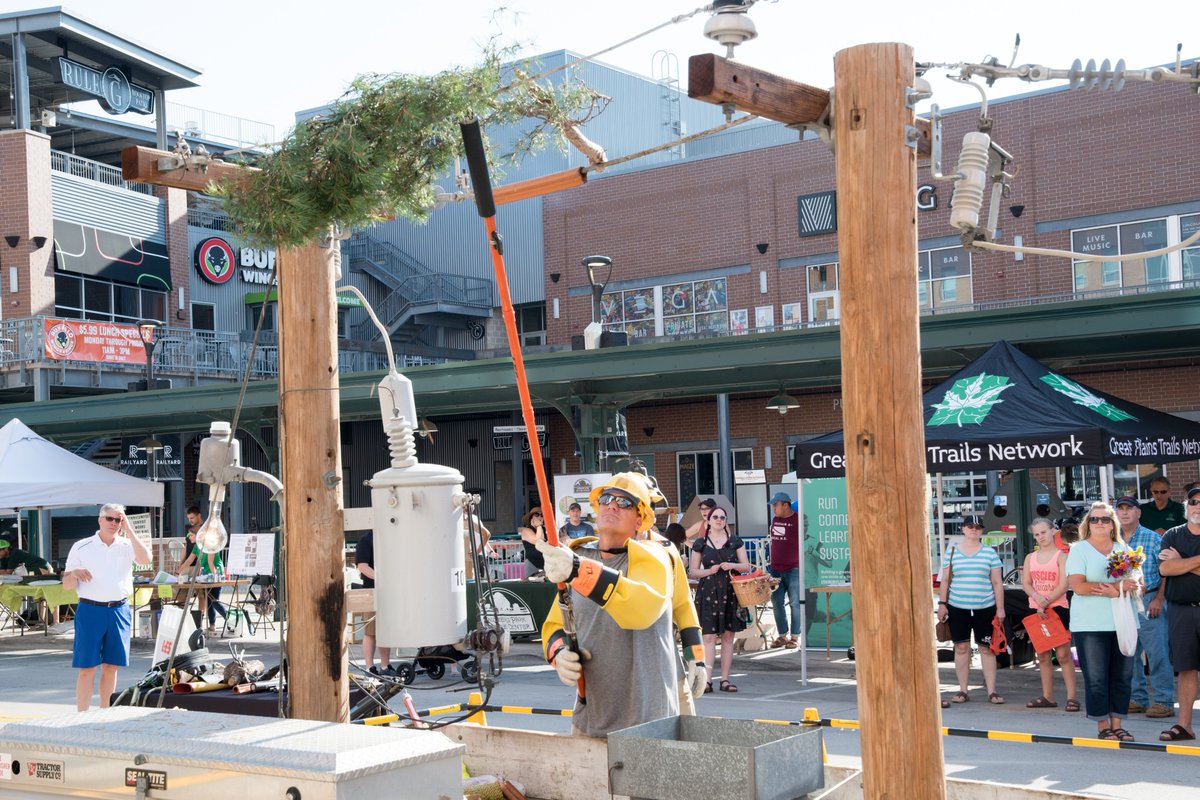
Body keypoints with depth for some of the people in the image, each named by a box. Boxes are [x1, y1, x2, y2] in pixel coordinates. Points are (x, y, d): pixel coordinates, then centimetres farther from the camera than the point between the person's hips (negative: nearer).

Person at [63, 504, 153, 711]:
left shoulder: (128, 545, 7)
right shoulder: (81, 547, 3)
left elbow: (146, 559, -14)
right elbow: (66, 584, 4)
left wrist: (129, 531, -11)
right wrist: (74, 574, -19)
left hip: (120, 610, 2)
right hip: (90, 610, -2)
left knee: (111, 666, 8)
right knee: (86, 668, -4)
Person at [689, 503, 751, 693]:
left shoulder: (735, 541, 9)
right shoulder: (700, 544, 6)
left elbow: (746, 566, 10)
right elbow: (693, 571, 8)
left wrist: (732, 565, -9)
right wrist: (709, 571, -9)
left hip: (730, 592, 2)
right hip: (708, 592, -2)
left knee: (728, 636, 3)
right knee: (709, 636, -9)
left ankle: (725, 679, 8)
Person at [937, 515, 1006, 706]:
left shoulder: (990, 553, 6)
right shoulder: (952, 551, 7)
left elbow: (997, 583, 6)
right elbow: (945, 580, 9)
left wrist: (1000, 608, 1)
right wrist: (942, 603, 2)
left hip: (985, 608, -1)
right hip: (958, 607, 1)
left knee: (987, 649, 0)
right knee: (961, 647, 4)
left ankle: (992, 691, 5)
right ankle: (962, 690, 11)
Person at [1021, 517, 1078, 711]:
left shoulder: (1061, 556, -3)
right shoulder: (1030, 558, 12)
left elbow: (1063, 585, -11)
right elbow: (1026, 583, 4)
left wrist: (1046, 603, -18)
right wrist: (1037, 597, -15)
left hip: (1057, 608, -5)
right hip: (1036, 610, 5)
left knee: (1063, 653, -9)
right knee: (1042, 655, 7)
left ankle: (1072, 697, -7)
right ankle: (1047, 697, 12)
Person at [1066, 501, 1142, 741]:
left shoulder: (1124, 549, 13)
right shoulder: (1079, 550, 0)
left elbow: (1136, 583, 6)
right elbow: (1078, 586, -12)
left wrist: (1111, 591, -15)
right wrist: (1118, 585, -13)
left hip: (1123, 622, 4)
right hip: (1091, 625, -4)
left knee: (1122, 677, 6)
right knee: (1096, 678, -2)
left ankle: (1117, 725, 14)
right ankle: (1103, 727, 5)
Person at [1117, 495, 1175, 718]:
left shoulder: (1153, 539, -2)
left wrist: (1158, 600, -12)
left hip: (1147, 601, -5)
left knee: (1157, 653, -6)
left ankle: (1163, 702, -1)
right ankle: (1137, 699, 19)